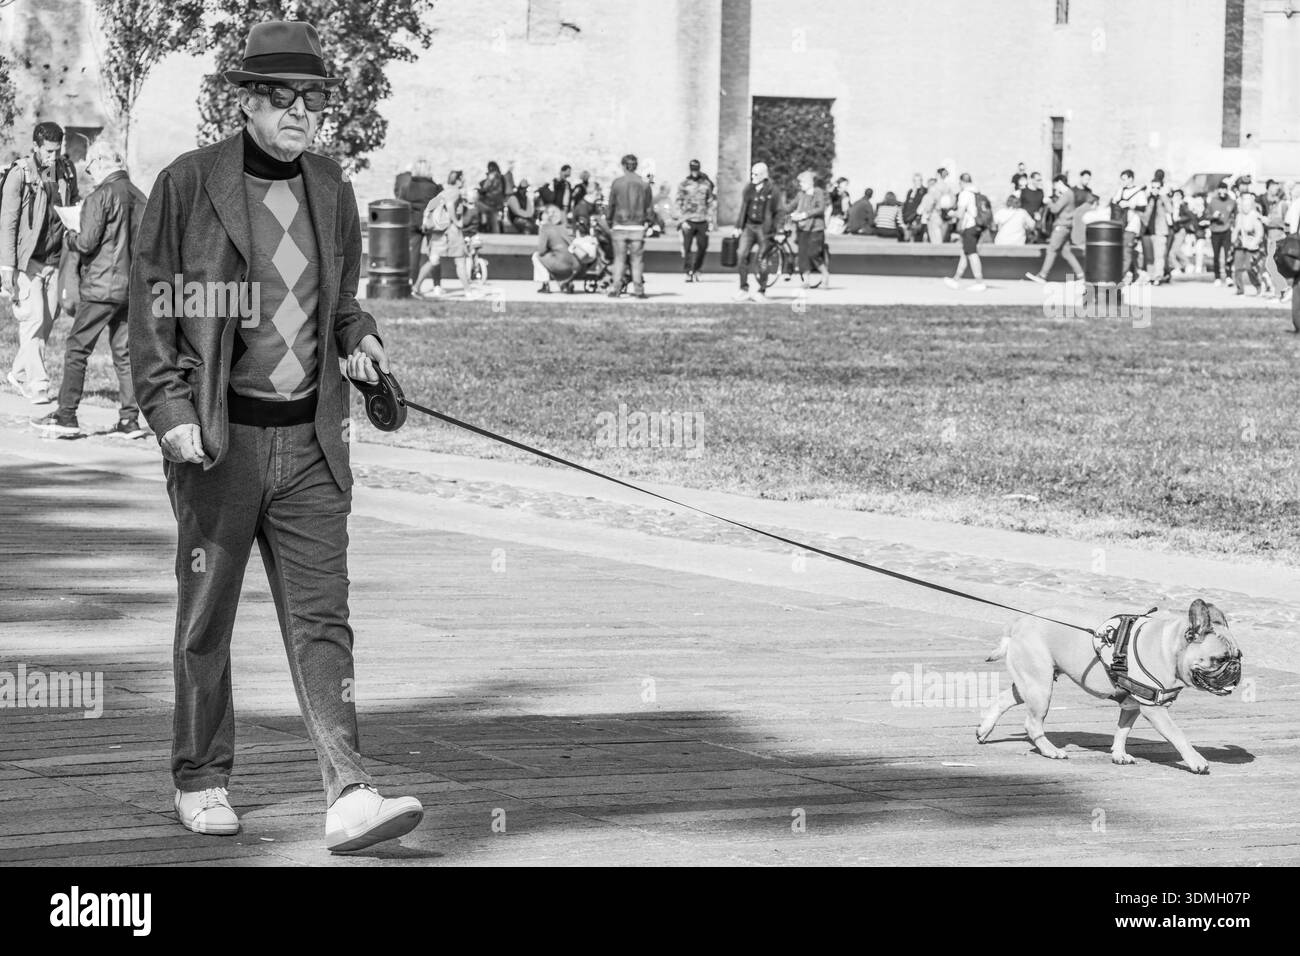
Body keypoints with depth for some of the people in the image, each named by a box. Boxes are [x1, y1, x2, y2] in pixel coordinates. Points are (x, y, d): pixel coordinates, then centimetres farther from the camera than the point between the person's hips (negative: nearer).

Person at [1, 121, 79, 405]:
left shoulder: (66, 171, 5)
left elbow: (74, 205, 20)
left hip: (55, 259, 5)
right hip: (28, 259, -5)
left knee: (48, 320, 7)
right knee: (34, 318, -10)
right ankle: (38, 384, -7)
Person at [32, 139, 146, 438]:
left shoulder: (100, 197, -13)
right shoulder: (139, 197, 8)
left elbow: (87, 243, -16)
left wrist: (70, 237, 3)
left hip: (101, 286, -7)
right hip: (132, 287, 7)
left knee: (77, 349, 2)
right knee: (124, 352, 9)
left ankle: (66, 415, 1)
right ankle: (129, 419, 6)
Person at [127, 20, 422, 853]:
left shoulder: (331, 189, 9)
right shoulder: (188, 186, -4)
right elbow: (152, 308, -3)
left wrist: (359, 338, 2)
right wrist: (170, 409, -13)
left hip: (310, 441, 3)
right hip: (218, 439, -3)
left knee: (321, 618, -4)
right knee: (208, 620, 8)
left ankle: (349, 796, -11)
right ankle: (202, 781, 24)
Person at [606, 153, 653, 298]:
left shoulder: (617, 183, -3)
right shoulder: (644, 184, 1)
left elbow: (611, 205, 1)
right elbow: (649, 207, 4)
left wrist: (610, 223, 11)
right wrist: (647, 221, 15)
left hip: (620, 226, -1)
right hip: (638, 226, 1)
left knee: (619, 259, 3)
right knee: (637, 259, 4)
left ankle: (615, 289, -1)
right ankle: (638, 290, 1)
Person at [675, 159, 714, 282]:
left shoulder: (706, 183, 7)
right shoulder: (684, 184, 1)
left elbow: (710, 202, 13)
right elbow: (679, 203, 2)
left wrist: (710, 220, 7)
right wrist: (682, 220, -7)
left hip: (702, 221, 2)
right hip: (688, 221, -2)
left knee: (702, 246, 3)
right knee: (686, 248, -6)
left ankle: (696, 270, 20)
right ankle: (688, 273, -2)